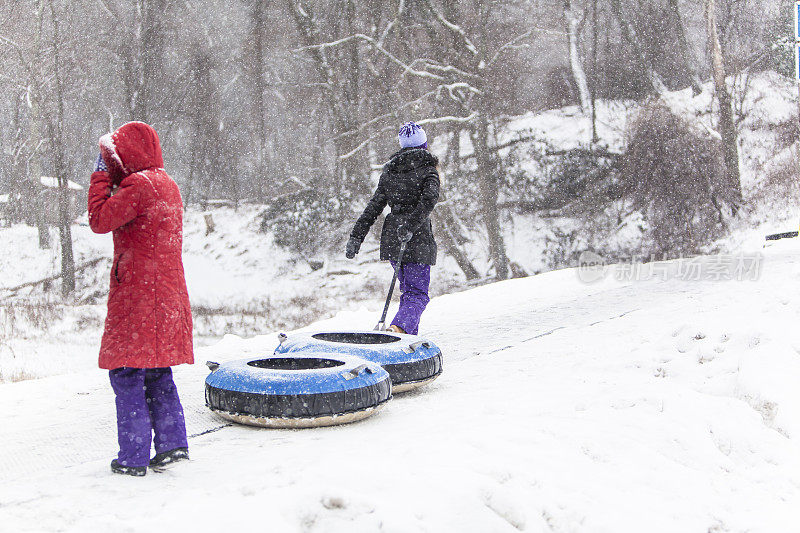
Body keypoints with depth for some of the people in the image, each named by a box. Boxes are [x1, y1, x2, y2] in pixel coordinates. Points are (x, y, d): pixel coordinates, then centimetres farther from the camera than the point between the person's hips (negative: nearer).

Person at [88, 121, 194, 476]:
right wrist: (112, 177, 16)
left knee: (127, 374, -2)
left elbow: (99, 220, -11)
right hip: (168, 296, 9)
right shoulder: (167, 184, 16)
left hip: (137, 295, -9)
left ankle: (133, 458, 1)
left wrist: (102, 175, -1)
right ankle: (172, 444, 13)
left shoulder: (139, 184, -13)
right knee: (157, 373, 15)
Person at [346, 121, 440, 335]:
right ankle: (397, 330, -28)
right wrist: (411, 225, -26)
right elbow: (429, 198, -21)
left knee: (408, 291, 20)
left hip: (391, 237, 5)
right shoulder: (428, 168, -2)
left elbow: (374, 206, 9)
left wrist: (356, 237, 8)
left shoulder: (389, 170, 11)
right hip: (417, 238, -5)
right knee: (418, 294, -4)